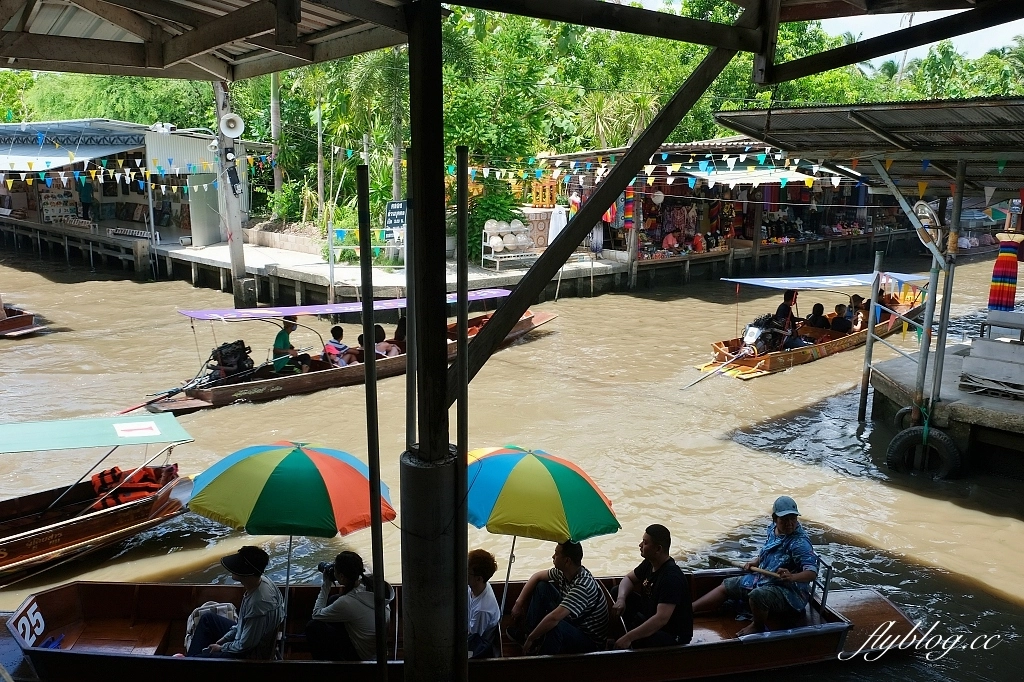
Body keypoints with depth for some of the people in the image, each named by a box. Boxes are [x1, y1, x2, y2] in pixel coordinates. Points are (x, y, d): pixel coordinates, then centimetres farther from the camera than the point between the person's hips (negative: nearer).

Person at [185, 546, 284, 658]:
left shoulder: (258, 604, -38)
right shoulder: (262, 581, -11)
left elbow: (244, 646, -25)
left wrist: (221, 648, -8)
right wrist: (225, 638, 7)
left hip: (250, 655, -9)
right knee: (208, 617, 18)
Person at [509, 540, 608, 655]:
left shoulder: (583, 586, -34)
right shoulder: (564, 572, -8)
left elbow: (554, 618, -40)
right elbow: (537, 576, 7)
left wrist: (531, 639, -30)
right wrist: (519, 603, 2)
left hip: (591, 642, -9)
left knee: (555, 626, -40)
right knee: (542, 587, 5)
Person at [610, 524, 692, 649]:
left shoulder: (671, 577, -31)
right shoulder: (650, 563, -3)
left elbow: (661, 619, -38)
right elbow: (629, 578, 13)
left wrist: (628, 638, -40)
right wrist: (621, 599, -9)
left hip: (673, 635, -9)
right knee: (616, 593, 6)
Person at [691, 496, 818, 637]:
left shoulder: (800, 543, -21)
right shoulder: (772, 530, 2)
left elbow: (813, 572, -28)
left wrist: (792, 577, -44)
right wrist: (755, 562, 7)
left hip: (788, 591, -9)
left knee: (757, 596, -37)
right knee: (726, 586, 11)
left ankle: (758, 627, -7)